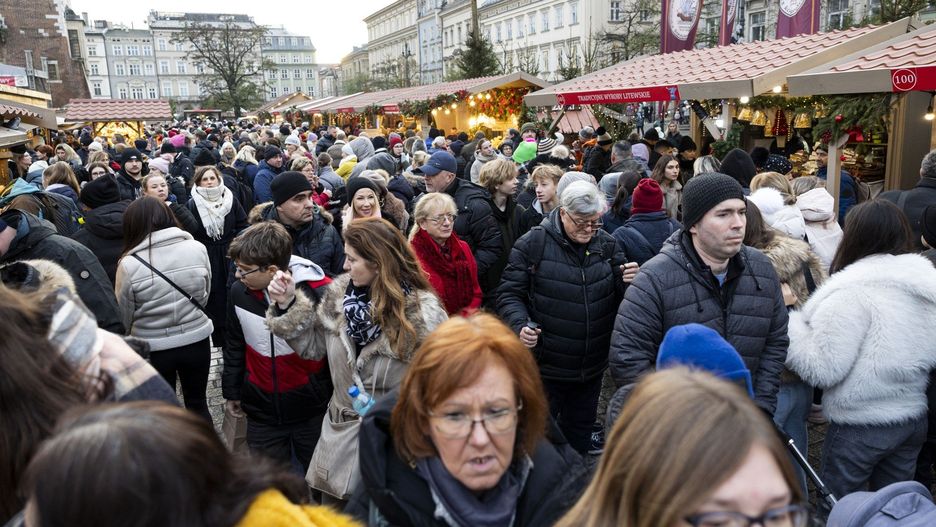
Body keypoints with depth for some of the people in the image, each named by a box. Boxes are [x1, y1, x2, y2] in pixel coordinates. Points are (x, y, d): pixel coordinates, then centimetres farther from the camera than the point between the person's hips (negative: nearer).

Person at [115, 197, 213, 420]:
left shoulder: (129, 264, -18)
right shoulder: (197, 248, -12)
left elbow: (124, 316, -5)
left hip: (153, 348, -2)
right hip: (197, 340, 2)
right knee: (198, 404, 21)